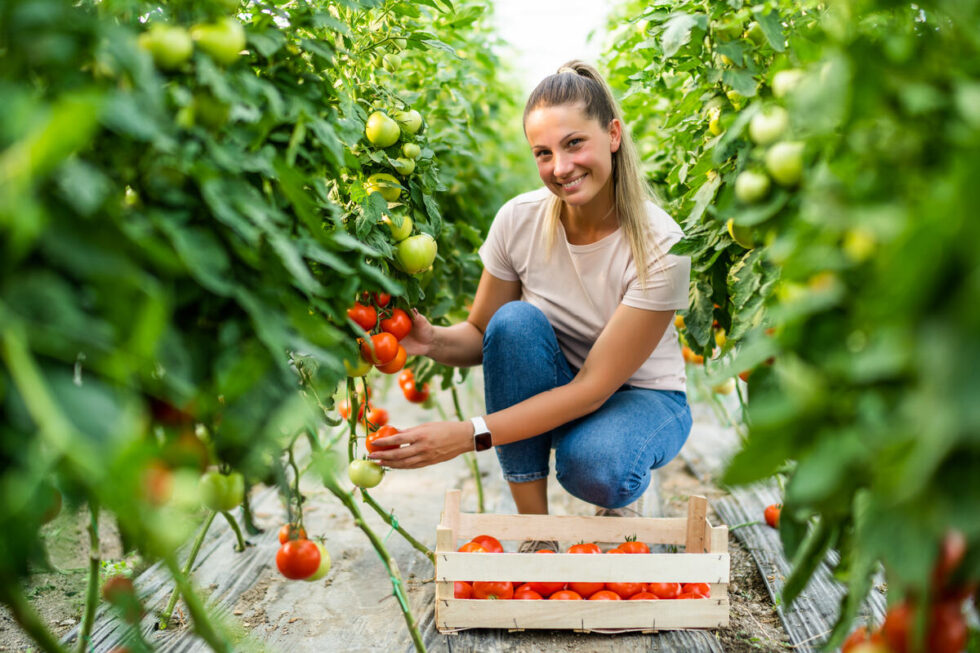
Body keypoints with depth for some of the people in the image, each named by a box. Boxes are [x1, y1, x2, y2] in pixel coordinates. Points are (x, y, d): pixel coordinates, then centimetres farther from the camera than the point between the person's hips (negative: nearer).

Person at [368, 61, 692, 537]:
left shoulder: (659, 245, -26)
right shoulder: (519, 220, -15)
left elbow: (594, 387, -28)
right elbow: (482, 335, -4)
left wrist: (470, 434, -37)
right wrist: (434, 341, -29)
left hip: (641, 399, -3)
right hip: (548, 389, 3)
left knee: (594, 467, -37)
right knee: (515, 320, -29)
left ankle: (616, 496, 4)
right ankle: (535, 525, -17)